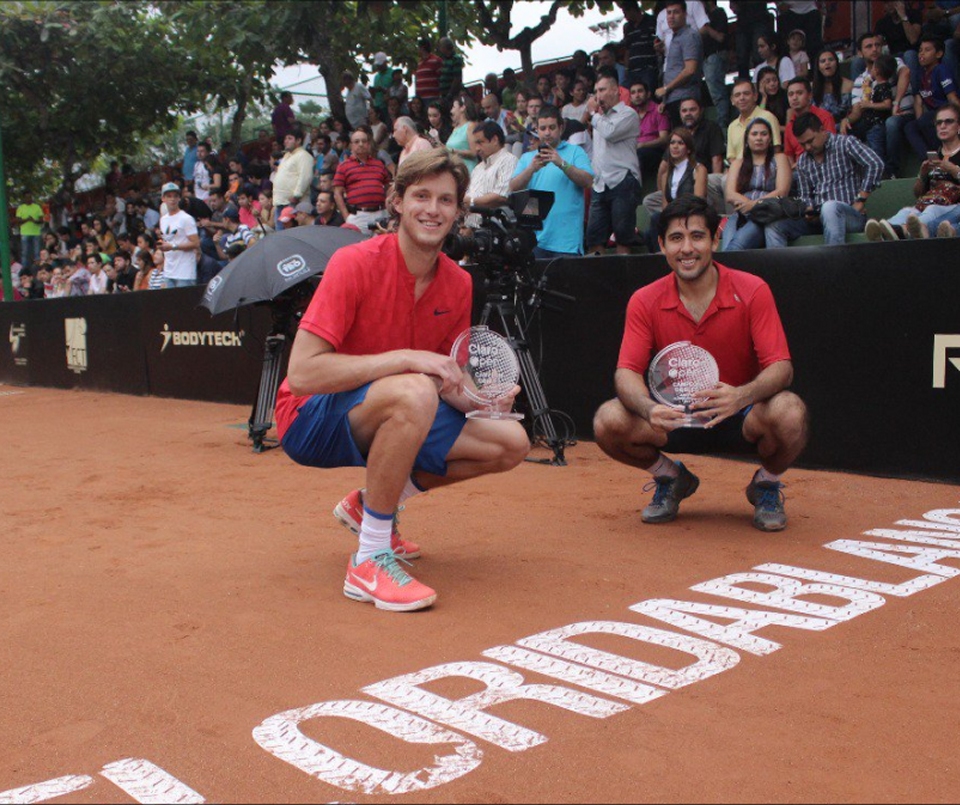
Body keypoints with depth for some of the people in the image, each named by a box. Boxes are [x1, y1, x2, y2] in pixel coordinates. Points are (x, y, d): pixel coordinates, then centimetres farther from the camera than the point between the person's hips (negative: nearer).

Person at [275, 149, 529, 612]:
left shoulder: (458, 284, -1)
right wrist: (404, 358, -31)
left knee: (511, 443, -3)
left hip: (381, 417, 7)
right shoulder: (356, 264, -20)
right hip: (311, 420, -7)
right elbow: (302, 373, -27)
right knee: (414, 392, -37)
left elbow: (447, 383, 7)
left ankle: (371, 505, 12)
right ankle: (370, 560, -23)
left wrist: (476, 399, -17)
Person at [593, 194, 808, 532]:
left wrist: (741, 396, -41)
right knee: (608, 420, -25)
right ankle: (671, 478, 9)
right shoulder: (645, 302, -7)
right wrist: (650, 409, -37)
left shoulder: (752, 291, -12)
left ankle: (767, 485, 3)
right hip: (675, 417, 2)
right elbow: (627, 371, -13)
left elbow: (781, 367, -18)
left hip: (739, 417, -2)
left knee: (789, 412, -35)